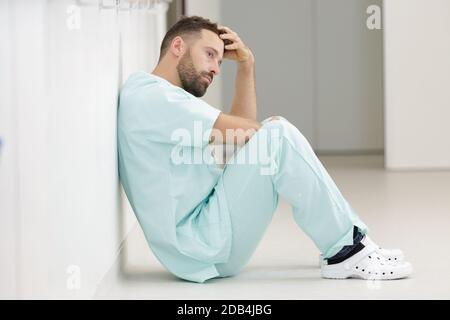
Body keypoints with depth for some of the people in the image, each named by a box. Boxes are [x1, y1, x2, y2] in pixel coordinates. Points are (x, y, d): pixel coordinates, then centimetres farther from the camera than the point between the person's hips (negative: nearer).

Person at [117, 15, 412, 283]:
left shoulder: (159, 99, 21)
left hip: (205, 237, 11)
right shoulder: (147, 94, -12)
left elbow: (243, 130, 18)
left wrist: (246, 66, 11)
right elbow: (240, 131, -16)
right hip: (203, 247, -11)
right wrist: (272, 129, 4)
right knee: (278, 135, -19)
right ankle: (346, 249, -11)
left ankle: (341, 248, 7)